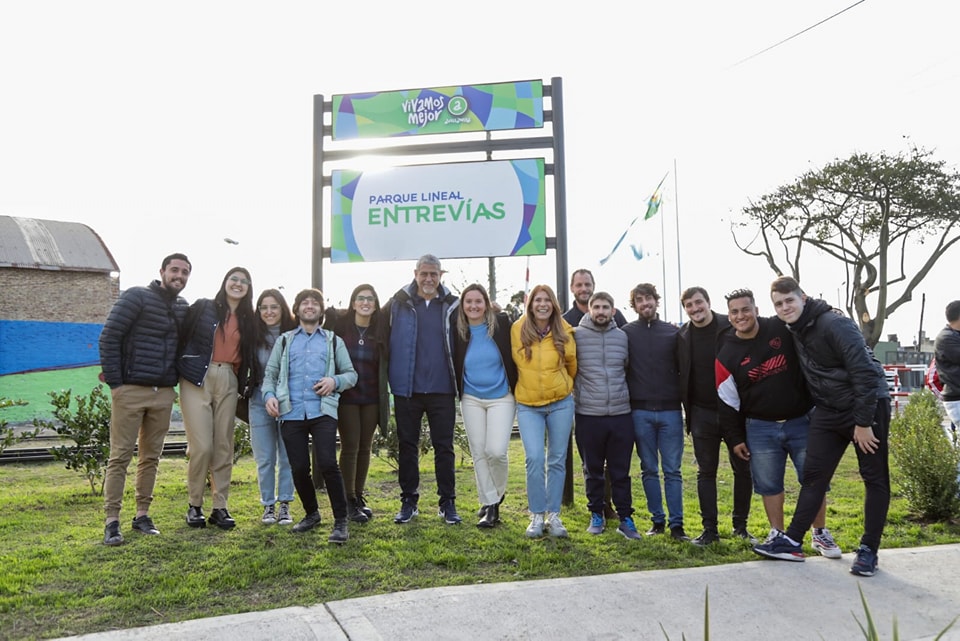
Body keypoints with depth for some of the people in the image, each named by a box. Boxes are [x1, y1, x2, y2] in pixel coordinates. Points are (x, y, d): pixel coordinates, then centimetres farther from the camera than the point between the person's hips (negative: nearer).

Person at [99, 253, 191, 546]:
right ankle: (111, 521, 5)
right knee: (120, 456, -1)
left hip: (163, 393, 5)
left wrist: (174, 381, 8)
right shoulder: (136, 297, -6)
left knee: (151, 457, 10)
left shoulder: (183, 307, 11)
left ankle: (142, 515, 19)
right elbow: (109, 337, -9)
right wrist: (114, 381, -11)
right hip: (131, 390, -5)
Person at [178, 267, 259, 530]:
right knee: (202, 446, -7)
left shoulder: (248, 320, 13)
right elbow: (183, 337, 0)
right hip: (198, 379, -3)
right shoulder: (203, 307, 3)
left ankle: (220, 507, 12)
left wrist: (247, 382, 4)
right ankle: (195, 506, 10)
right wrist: (178, 369, -4)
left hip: (228, 382, 3)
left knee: (224, 447, 4)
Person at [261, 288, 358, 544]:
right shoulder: (284, 341, 19)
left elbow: (351, 374, 13)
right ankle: (311, 513, 26)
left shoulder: (333, 341, 16)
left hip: (323, 412, -2)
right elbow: (270, 374, 14)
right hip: (291, 414, 2)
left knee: (327, 463, -16)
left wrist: (335, 381, -8)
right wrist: (269, 395, -6)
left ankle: (340, 521, -4)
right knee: (299, 468, 2)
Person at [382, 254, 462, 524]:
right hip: (407, 389, 0)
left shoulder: (452, 305, 4)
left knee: (444, 446, 6)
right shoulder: (397, 304, 2)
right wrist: (391, 375, -1)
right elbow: (384, 340, 4)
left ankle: (448, 502, 16)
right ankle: (409, 501, 22)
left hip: (442, 389, 0)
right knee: (407, 446, 9)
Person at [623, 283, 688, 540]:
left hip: (670, 411, 0)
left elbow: (683, 369, 9)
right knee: (649, 469, 8)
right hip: (640, 412, 0)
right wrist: (626, 402, -2)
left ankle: (676, 524, 9)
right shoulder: (626, 333, 3)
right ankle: (658, 520, 19)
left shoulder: (674, 333, 6)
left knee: (673, 470, 2)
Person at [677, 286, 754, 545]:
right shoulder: (682, 336, 2)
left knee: (743, 469, 8)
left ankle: (740, 525, 23)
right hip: (702, 414, 2)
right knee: (706, 472, 6)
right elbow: (681, 375, 8)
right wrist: (687, 409, 1)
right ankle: (709, 528, 14)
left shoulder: (731, 327, -6)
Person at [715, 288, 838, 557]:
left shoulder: (783, 329, -7)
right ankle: (778, 534, 22)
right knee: (768, 485, 6)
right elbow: (728, 401, 1)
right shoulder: (727, 354, -4)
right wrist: (735, 439, 1)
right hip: (760, 429, 1)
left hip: (802, 421, 0)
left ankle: (821, 533, 23)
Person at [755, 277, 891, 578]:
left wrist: (863, 422, -21)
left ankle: (868, 549, 12)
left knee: (875, 479, 3)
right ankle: (792, 541, 7)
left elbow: (865, 372, -22)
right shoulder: (796, 331, 5)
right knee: (813, 475, 4)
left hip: (868, 407, -7)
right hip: (829, 411, 7)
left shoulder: (835, 324, -19)